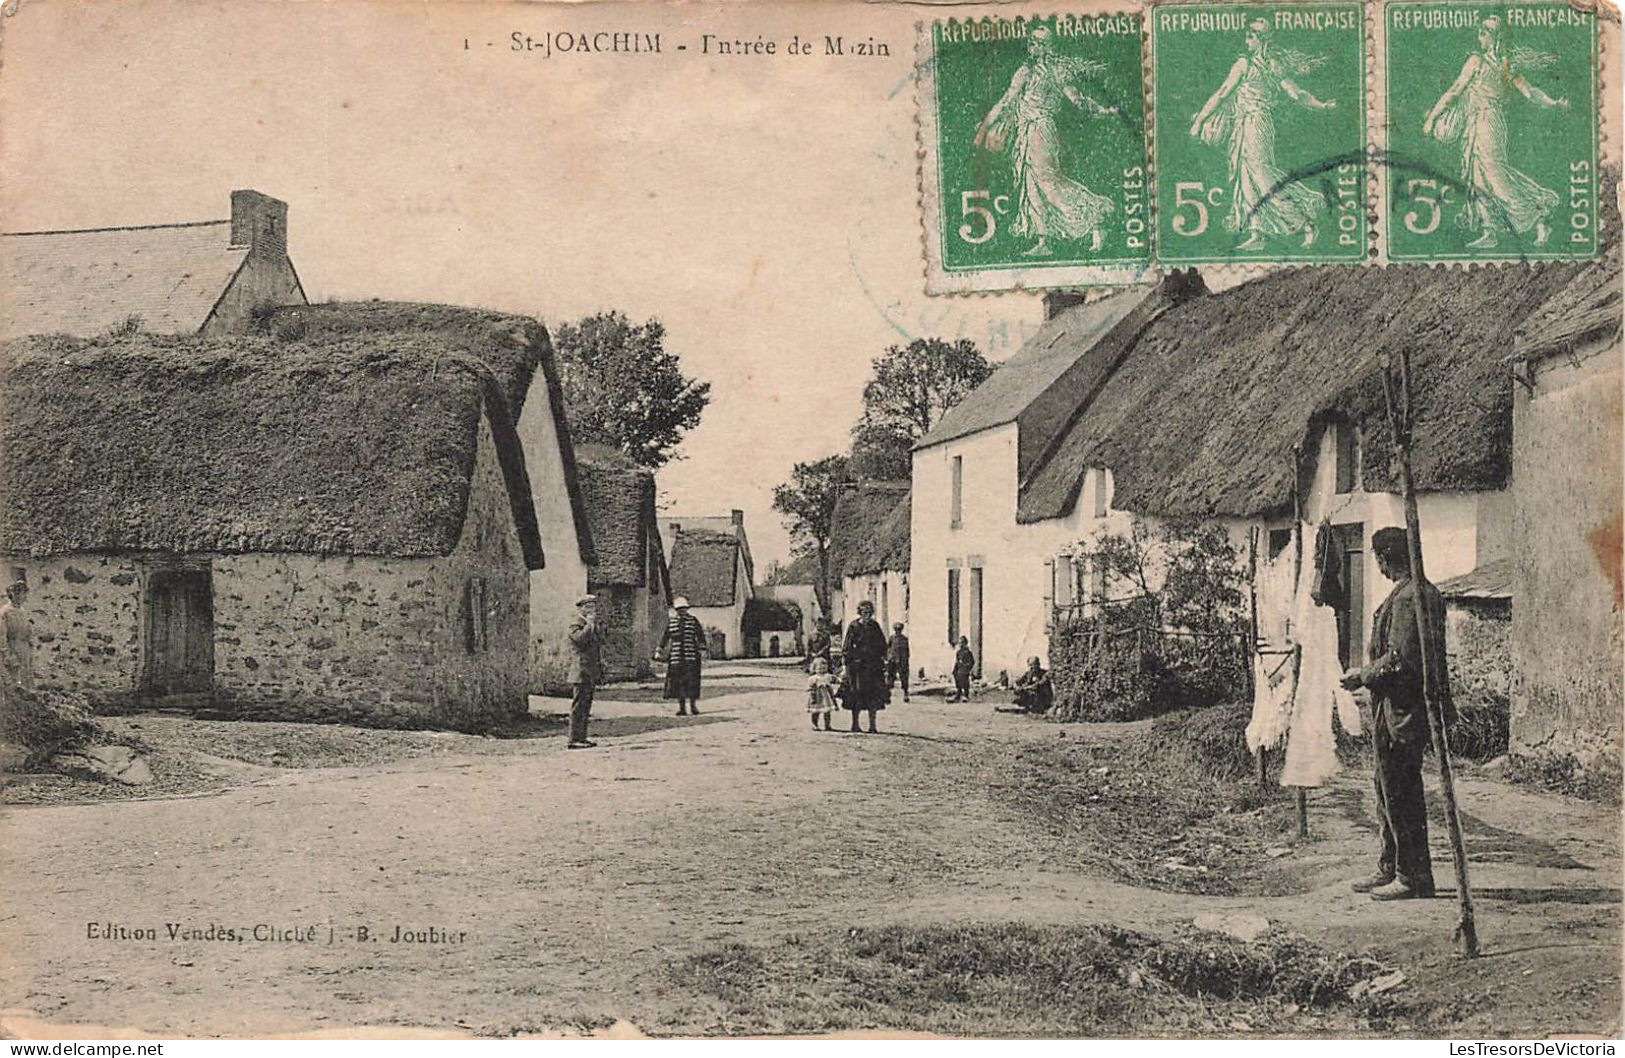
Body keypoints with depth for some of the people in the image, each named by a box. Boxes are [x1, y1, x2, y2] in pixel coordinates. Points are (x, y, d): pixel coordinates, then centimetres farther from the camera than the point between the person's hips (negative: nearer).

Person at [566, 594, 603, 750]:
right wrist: (589, 623, -17)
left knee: (586, 706, 10)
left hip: (591, 673, 9)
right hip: (582, 671, -9)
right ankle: (575, 739, -10)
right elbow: (581, 639, -27)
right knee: (579, 705, -10)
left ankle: (581, 738, 14)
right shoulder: (575, 626, -6)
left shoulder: (593, 626, 21)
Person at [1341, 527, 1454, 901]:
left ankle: (1414, 877, 3)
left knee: (1401, 796, -3)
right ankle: (1390, 870, 26)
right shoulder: (1425, 592, 14)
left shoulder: (1407, 597, -19)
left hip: (1400, 712, -11)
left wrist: (1362, 675, -10)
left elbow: (1399, 660, -24)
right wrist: (1367, 674, 19)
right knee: (1390, 795, 18)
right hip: (1403, 710, 11)